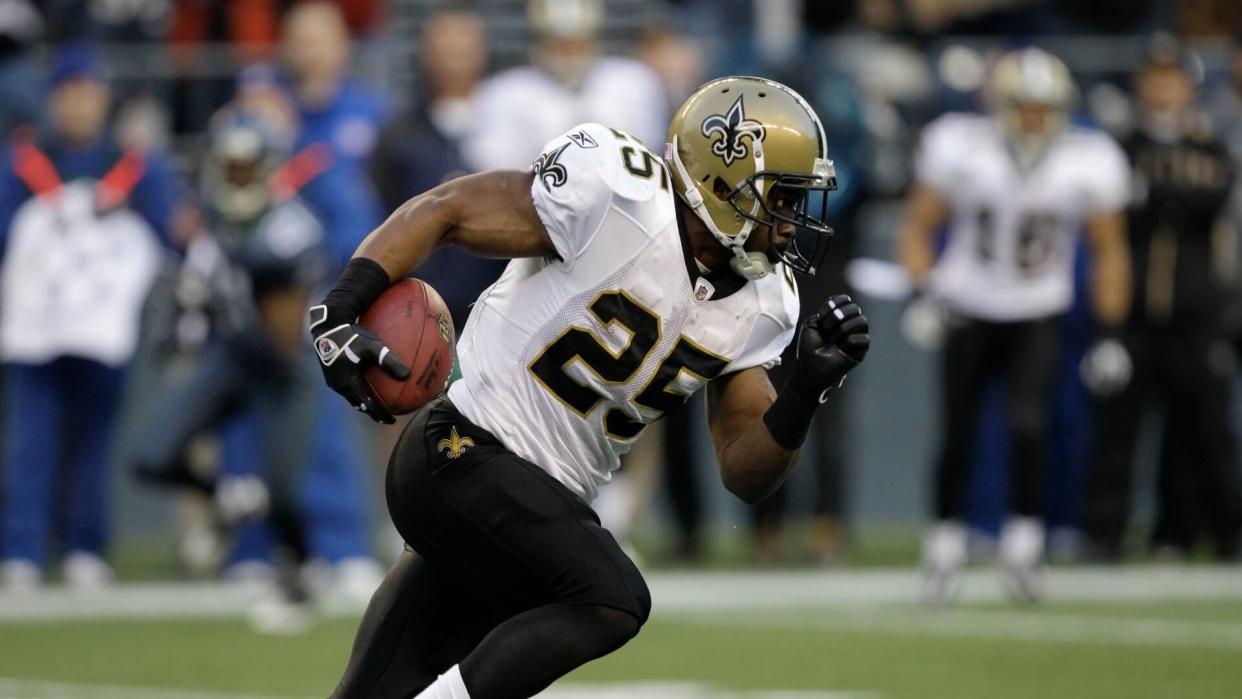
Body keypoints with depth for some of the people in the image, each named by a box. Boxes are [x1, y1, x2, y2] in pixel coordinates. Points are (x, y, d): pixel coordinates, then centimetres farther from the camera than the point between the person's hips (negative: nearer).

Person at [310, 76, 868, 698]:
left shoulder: (759, 306, 4)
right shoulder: (618, 197, -17)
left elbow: (746, 474, 5)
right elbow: (441, 212, -12)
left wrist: (807, 390, -12)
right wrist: (340, 310, -21)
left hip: (545, 505, 8)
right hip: (459, 456, -8)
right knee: (613, 600, -26)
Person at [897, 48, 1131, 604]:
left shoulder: (1088, 163, -11)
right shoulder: (960, 148, -14)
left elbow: (1109, 251, 2)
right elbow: (918, 226, -2)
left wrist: (1109, 335, -1)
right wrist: (925, 291, -17)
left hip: (1038, 319, 0)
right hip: (969, 313, 0)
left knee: (1028, 424, -20)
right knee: (956, 438, 2)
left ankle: (1023, 539, -5)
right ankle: (946, 540, 23)